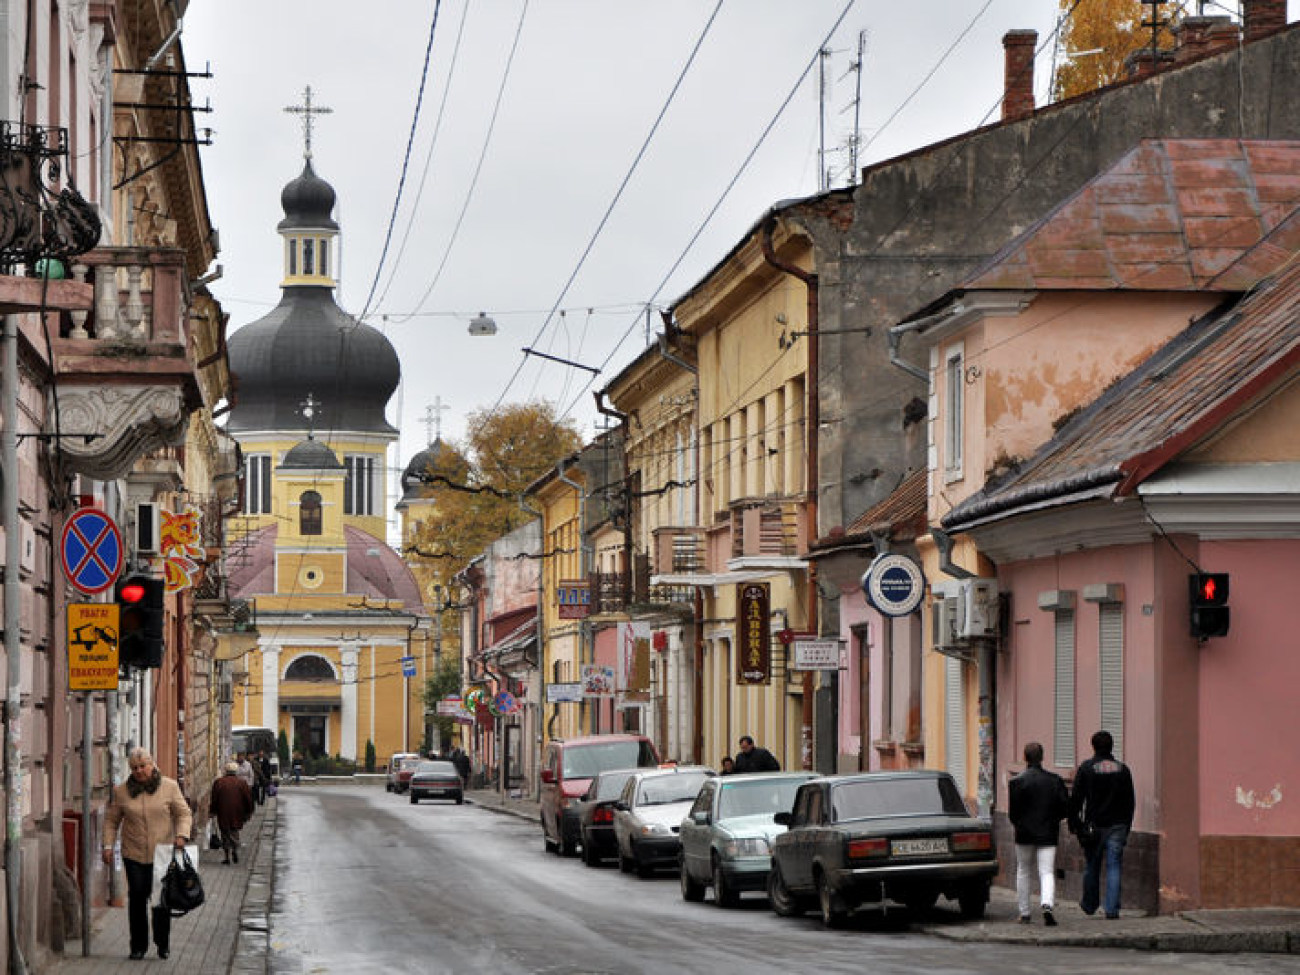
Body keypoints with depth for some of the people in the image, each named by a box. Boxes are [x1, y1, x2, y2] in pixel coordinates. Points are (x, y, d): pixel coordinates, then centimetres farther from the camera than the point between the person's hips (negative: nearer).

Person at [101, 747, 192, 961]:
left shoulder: (169, 787, 2)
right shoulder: (121, 792, 5)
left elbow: (183, 814, 4)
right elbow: (111, 821, 10)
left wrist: (182, 835, -13)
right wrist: (108, 846, 0)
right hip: (134, 855, 1)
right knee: (137, 898, -2)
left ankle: (163, 944, 16)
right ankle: (138, 946, 8)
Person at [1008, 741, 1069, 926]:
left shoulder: (1017, 782, -8)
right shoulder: (1055, 781, 0)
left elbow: (1013, 812, -9)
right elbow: (1065, 807, 0)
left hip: (1025, 834, -1)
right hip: (1048, 835, 1)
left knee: (1023, 873, 15)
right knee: (1047, 873, -2)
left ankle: (1024, 913, 19)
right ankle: (1047, 905, -27)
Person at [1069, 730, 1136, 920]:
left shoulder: (1086, 768, -3)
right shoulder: (1123, 769, 6)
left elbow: (1076, 799, -3)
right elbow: (1130, 802, 10)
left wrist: (1073, 824, 5)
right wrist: (1126, 826, 17)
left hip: (1094, 825, -1)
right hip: (1117, 826, 1)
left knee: (1092, 867, 12)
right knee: (1114, 867, 0)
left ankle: (1090, 904, 24)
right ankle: (1112, 909, -6)